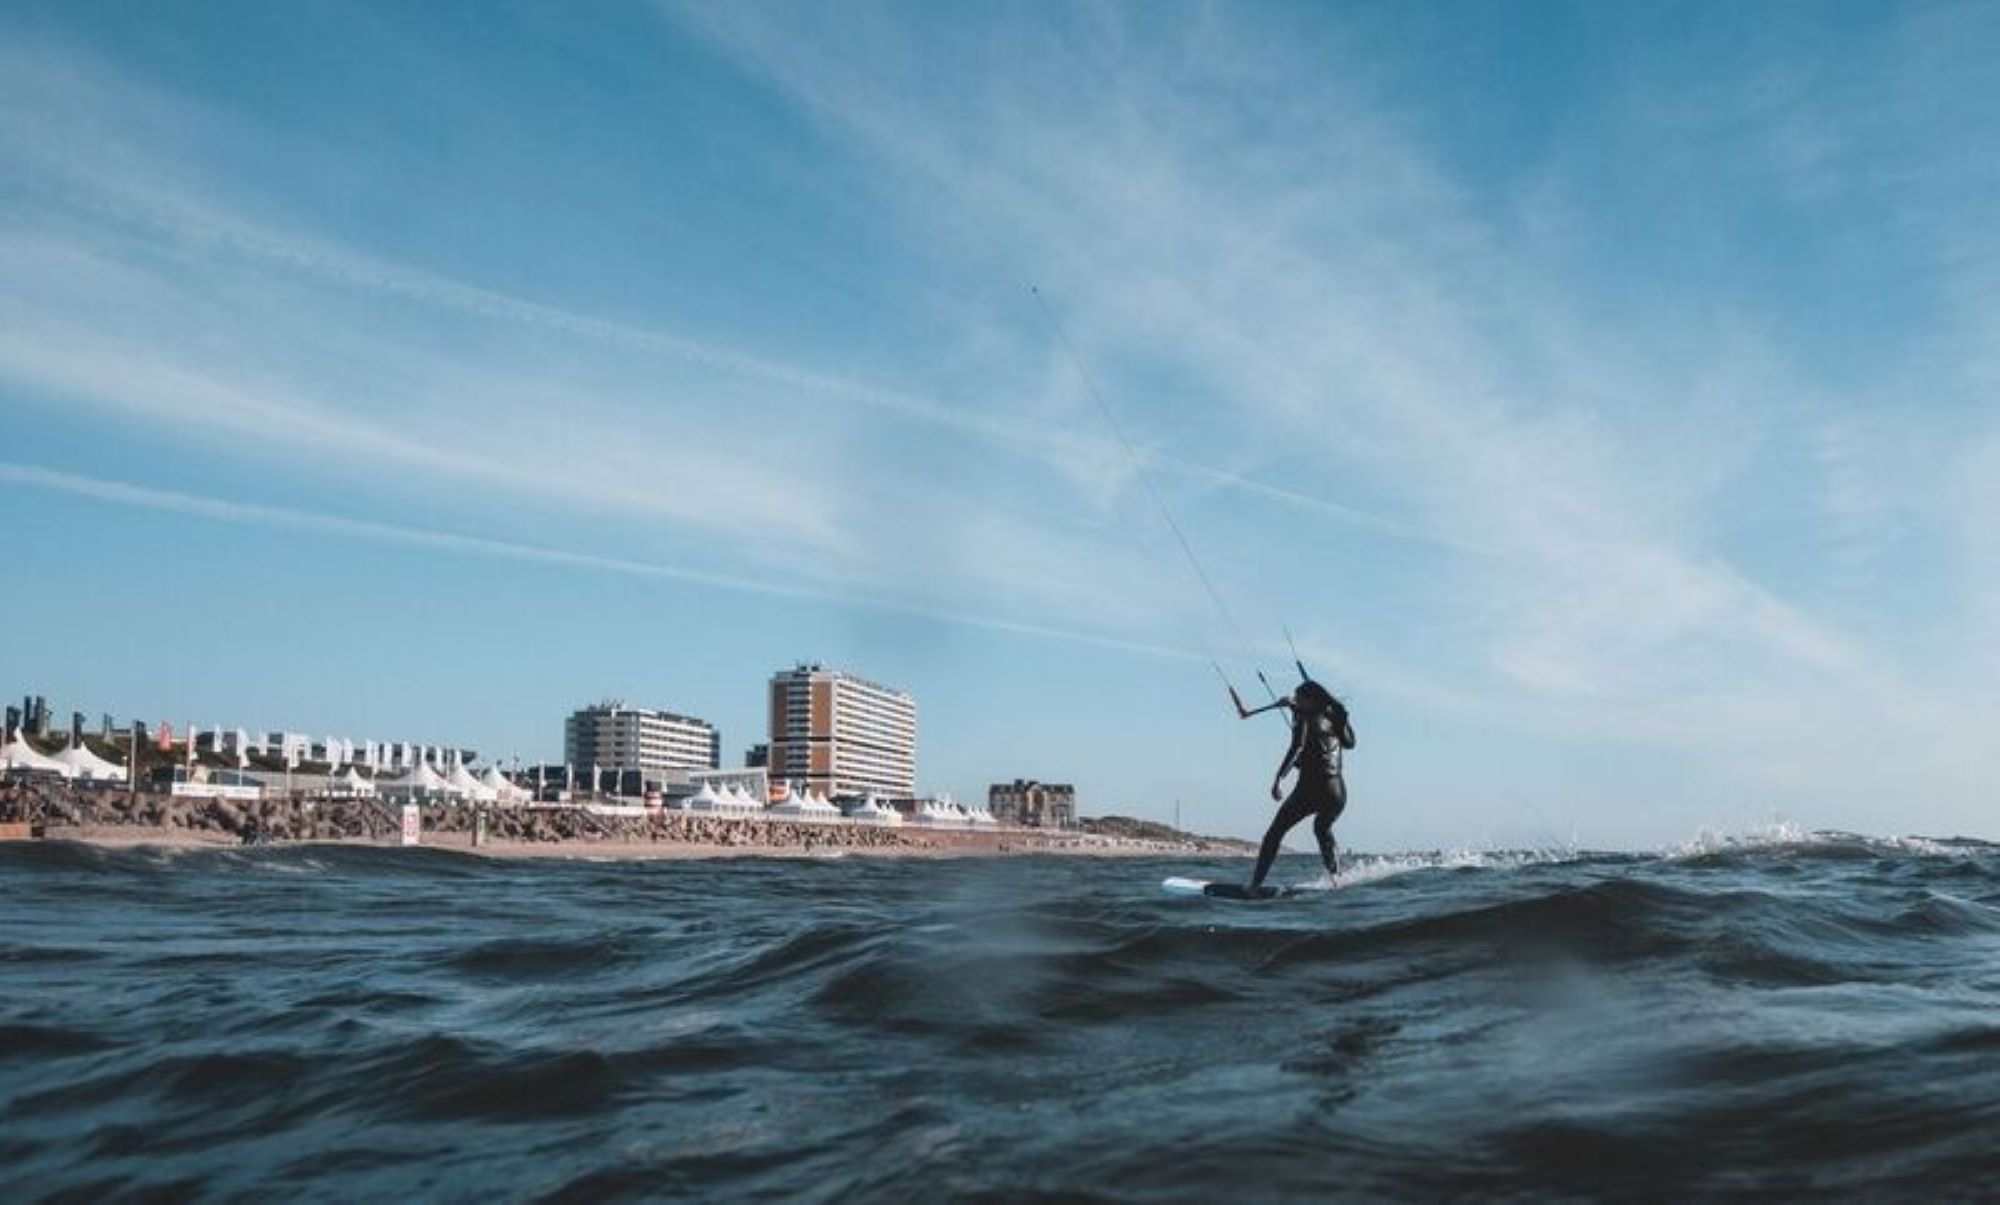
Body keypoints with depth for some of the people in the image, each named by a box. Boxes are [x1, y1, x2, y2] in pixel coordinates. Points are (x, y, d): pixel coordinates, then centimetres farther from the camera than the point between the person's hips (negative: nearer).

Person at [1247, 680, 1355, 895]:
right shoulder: (1333, 719, 16)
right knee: (1323, 830, 35)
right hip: (1338, 793, 6)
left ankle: (1255, 885, -5)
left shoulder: (1306, 717, -1)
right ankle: (1338, 878, 25)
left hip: (1310, 788, -6)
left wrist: (1278, 778, -26)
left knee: (1274, 834, 5)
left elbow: (1298, 747, -18)